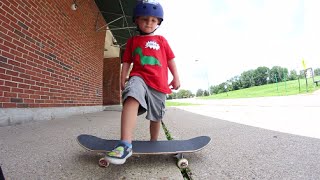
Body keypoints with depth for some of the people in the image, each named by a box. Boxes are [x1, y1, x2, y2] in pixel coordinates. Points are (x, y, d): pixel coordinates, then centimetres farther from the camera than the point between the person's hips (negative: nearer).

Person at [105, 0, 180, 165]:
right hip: (139, 77, -1)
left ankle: (153, 142, 32)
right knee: (132, 98, -35)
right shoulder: (132, 40, 16)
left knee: (156, 116, 10)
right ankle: (125, 144, -37)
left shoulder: (161, 40, 17)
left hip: (159, 82, 2)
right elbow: (127, 62, 14)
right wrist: (123, 80, 5)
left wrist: (176, 78, 5)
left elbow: (170, 60, 13)